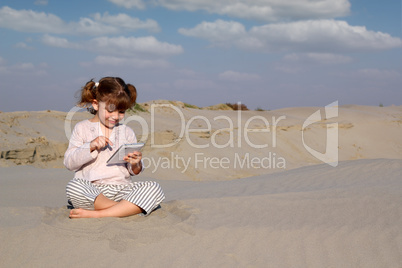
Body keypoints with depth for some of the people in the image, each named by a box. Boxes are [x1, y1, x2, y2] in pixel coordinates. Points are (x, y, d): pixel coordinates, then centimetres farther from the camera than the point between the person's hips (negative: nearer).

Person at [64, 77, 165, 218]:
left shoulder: (127, 132, 16)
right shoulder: (82, 128, 9)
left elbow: (133, 171, 15)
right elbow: (69, 163, 0)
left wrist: (136, 165, -9)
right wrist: (90, 147, -14)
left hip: (121, 189, 3)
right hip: (91, 189, -3)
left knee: (154, 189, -24)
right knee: (73, 187, -36)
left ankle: (95, 214, -29)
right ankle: (128, 209, -25)